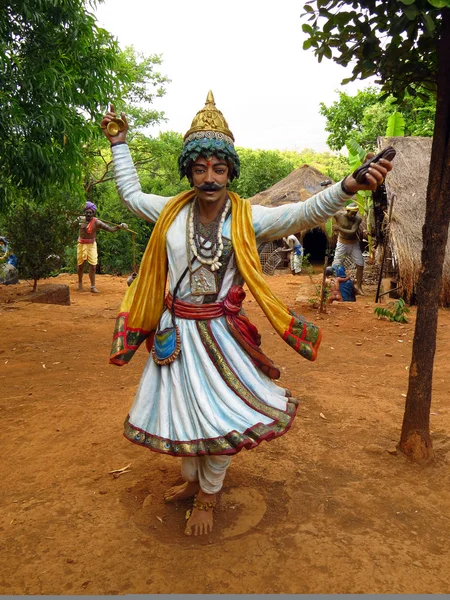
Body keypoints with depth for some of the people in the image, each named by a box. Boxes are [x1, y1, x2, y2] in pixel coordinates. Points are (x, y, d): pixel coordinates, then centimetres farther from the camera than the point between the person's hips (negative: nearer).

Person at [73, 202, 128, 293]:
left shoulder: (96, 222, -14)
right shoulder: (81, 219, -6)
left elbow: (110, 229, -19)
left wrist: (119, 227, -33)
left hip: (92, 244, -1)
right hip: (82, 244, 1)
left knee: (93, 266, -5)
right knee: (81, 265, 11)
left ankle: (93, 286, 2)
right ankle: (80, 283, 30)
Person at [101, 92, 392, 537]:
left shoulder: (248, 218, -9)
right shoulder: (172, 211, 0)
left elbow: (306, 213, -21)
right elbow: (131, 194, 18)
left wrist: (350, 186, -37)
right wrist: (119, 143, 21)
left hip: (220, 334, -2)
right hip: (176, 332, 3)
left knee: (219, 414, 2)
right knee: (182, 408, 16)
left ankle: (207, 497, 29)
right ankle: (190, 480, 43)